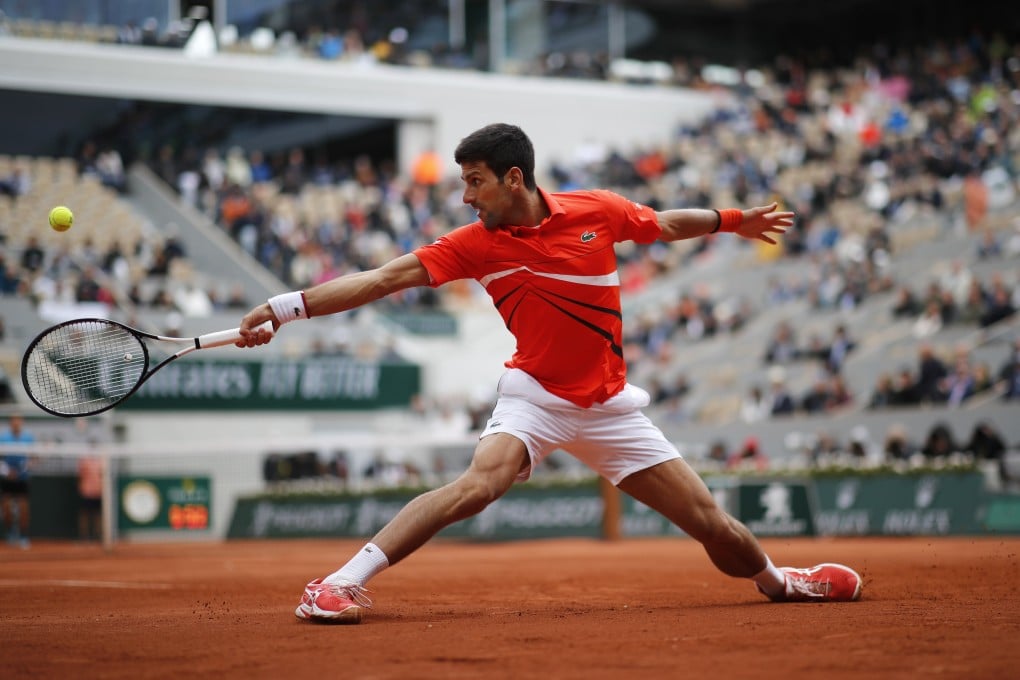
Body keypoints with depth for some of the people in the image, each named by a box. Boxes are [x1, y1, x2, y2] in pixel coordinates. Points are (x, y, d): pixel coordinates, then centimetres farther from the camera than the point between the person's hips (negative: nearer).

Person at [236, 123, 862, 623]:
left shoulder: (598, 210, -5)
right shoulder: (475, 244, -8)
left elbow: (668, 224, 14)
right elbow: (384, 278, -14)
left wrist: (735, 221, 21)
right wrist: (286, 306, -22)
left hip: (609, 407, 2)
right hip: (535, 397, -2)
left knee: (715, 527, 3)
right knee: (481, 481, -32)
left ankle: (775, 578, 36)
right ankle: (339, 584, -31)